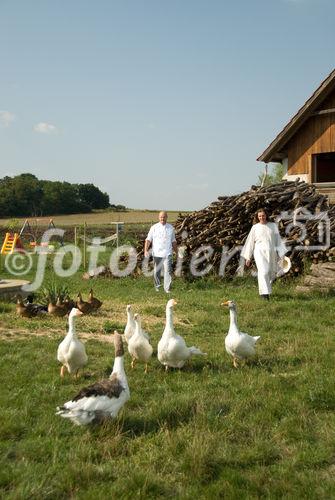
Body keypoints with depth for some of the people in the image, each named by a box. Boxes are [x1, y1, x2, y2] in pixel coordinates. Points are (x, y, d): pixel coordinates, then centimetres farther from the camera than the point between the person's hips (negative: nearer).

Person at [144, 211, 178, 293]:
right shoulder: (154, 227, 1)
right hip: (157, 253, 0)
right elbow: (148, 239, -2)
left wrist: (176, 252, 18)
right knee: (156, 271, 8)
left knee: (168, 270, -9)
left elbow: (173, 241, 16)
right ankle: (157, 286, 25)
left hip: (167, 253, 0)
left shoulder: (170, 228, 7)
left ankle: (167, 288, -5)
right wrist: (146, 250, -14)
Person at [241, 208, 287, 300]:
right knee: (263, 271, -18)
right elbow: (250, 242, 10)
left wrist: (281, 254, 1)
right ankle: (264, 292, -19)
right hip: (260, 252, -2)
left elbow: (278, 240, 9)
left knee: (272, 273, 7)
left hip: (271, 252, 2)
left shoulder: (273, 226, 10)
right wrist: (248, 257, 7)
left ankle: (265, 289, 31)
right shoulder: (255, 227, 7)